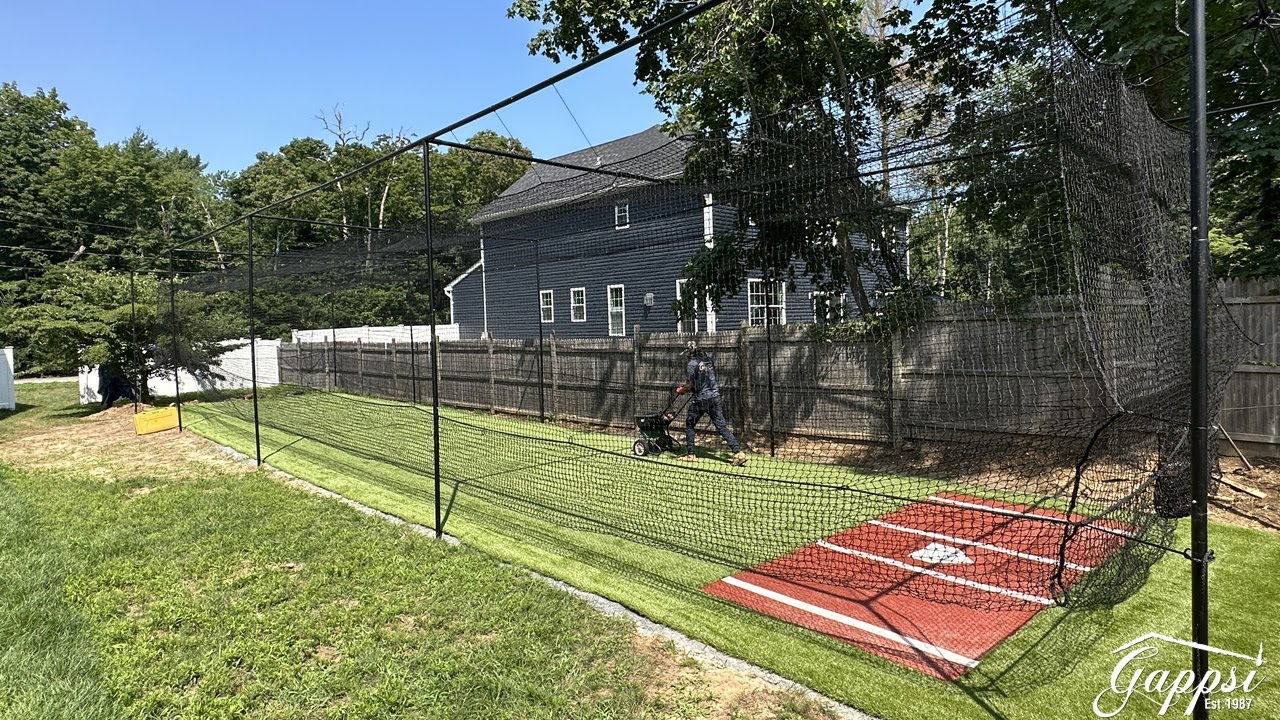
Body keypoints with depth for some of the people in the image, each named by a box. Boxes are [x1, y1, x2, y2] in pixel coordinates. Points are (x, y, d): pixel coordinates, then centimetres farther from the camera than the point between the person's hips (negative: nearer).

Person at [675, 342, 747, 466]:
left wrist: (680, 391, 12)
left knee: (689, 424, 15)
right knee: (722, 426, 1)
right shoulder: (709, 360, 11)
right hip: (715, 397, 5)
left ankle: (691, 455, 15)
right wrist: (686, 384, 25)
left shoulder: (692, 365, -8)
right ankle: (738, 452, -11)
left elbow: (690, 386, -9)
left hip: (700, 400, -5)